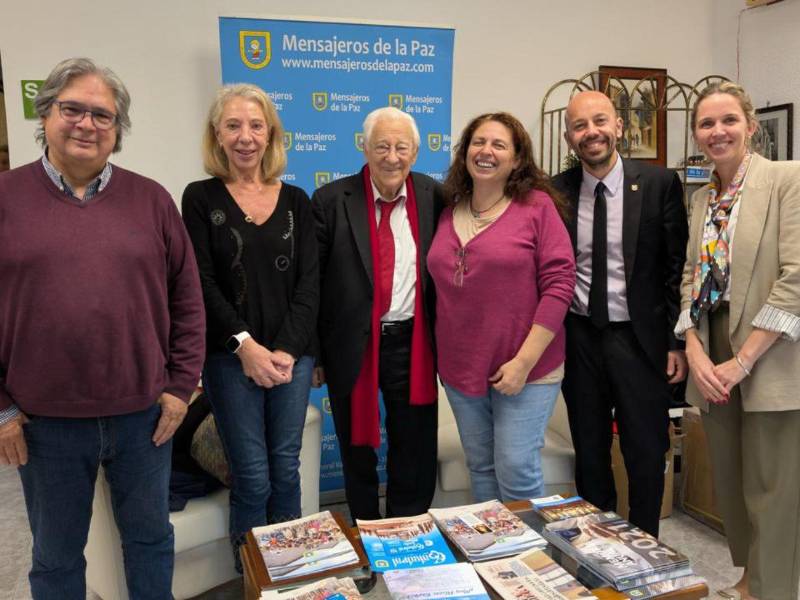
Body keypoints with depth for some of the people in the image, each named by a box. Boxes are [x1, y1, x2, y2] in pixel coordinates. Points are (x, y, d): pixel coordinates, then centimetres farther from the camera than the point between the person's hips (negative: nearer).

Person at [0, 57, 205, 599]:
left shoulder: (151, 200, 1)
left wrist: (181, 385, 0)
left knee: (151, 537, 19)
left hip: (144, 413, 1)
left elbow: (187, 300, 4)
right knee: (57, 556, 18)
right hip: (44, 421, -1)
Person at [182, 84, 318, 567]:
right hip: (231, 356, -2)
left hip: (292, 354, 2)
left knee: (287, 470, 10)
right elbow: (202, 283, -5)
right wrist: (246, 346, -14)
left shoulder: (296, 201, 8)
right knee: (253, 477, 2)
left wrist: (287, 349, -9)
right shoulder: (201, 198, 2)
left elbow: (309, 282, 2)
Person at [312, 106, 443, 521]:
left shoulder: (434, 197, -1)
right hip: (352, 346, -1)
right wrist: (313, 353, -6)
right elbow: (311, 281, -5)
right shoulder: (331, 200, -6)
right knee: (357, 451, 15)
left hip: (412, 344, 1)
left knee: (414, 452, 12)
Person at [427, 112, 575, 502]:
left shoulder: (537, 205, -7)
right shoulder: (449, 212, 7)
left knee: (516, 470, -1)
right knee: (480, 468, 15)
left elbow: (559, 284, -11)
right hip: (460, 368, 5)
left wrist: (524, 361, -15)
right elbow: (443, 288, 12)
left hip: (525, 369, -4)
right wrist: (443, 359, 4)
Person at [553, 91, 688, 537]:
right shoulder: (556, 192, 1)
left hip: (640, 337, -2)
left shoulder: (660, 183, -4)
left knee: (647, 454, 8)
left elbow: (678, 267, -2)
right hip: (579, 338, 2)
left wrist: (677, 341, -5)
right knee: (589, 454, 14)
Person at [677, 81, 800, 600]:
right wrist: (695, 351, -5)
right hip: (714, 362, 6)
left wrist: (742, 361, -16)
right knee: (730, 484, 17)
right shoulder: (702, 198, 13)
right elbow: (692, 278, 10)